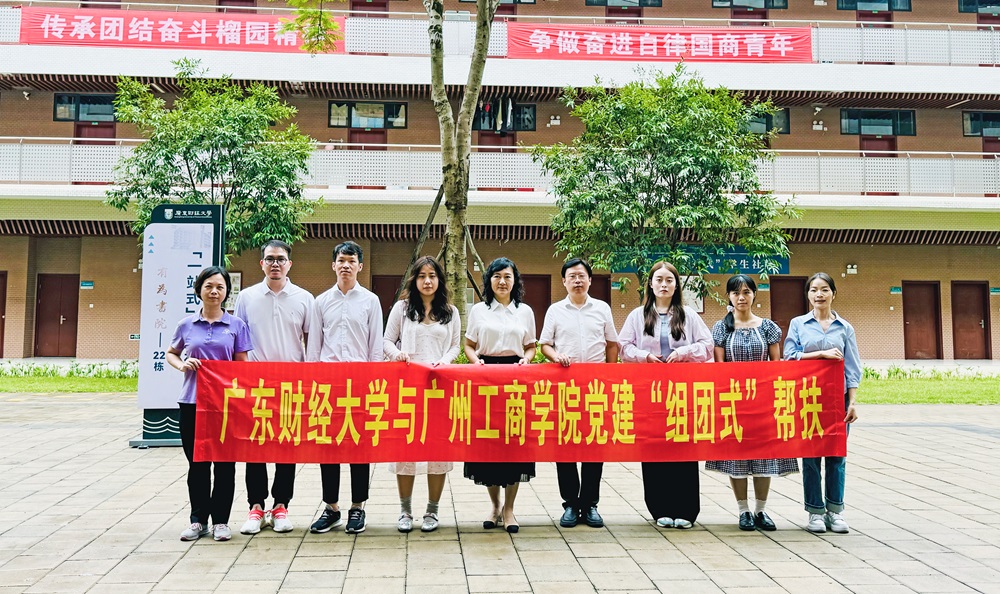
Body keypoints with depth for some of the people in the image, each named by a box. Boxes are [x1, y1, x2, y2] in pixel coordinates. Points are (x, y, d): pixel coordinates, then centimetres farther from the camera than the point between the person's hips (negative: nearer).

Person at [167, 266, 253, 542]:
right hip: (192, 402, 1)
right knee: (197, 463, 8)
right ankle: (198, 520, 19)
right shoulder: (187, 325, 5)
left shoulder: (236, 325, 1)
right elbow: (170, 353, 19)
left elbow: (242, 365, 2)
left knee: (224, 463, 3)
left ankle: (221, 520, 15)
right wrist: (182, 365, -3)